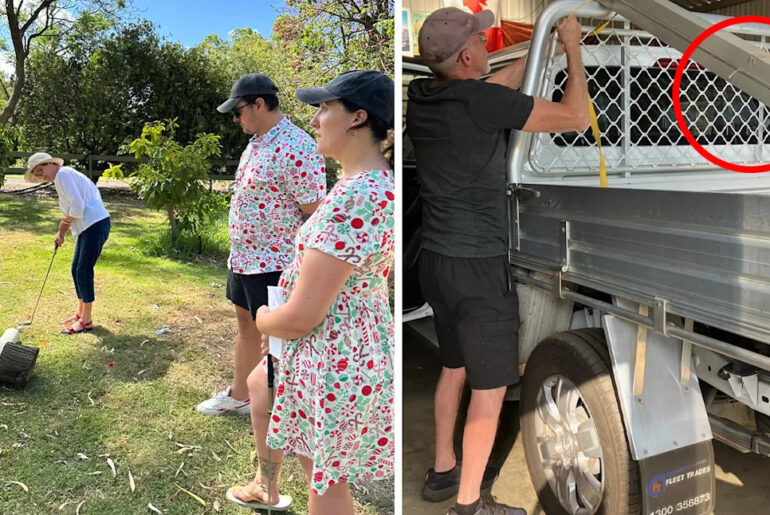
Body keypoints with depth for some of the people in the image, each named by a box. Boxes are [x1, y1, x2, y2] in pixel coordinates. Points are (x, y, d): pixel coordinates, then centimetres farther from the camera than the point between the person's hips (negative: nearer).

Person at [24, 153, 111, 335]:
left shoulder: (63, 174, -10)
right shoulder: (62, 178, 21)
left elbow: (77, 206, -18)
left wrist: (65, 223, -2)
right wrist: (61, 233, 14)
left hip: (95, 224, -10)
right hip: (87, 226, 10)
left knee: (84, 271, -5)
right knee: (77, 269, 15)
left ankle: (86, 321, 5)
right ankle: (80, 313, 28)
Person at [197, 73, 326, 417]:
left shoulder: (296, 149, -22)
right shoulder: (256, 142, 9)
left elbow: (316, 213, -21)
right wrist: (238, 251, 19)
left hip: (273, 264, -9)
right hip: (242, 257, 9)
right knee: (246, 325, 21)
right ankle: (239, 395, 39)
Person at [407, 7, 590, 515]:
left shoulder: (421, 98, 3)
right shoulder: (481, 101, -20)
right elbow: (577, 117, -12)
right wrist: (573, 50, 2)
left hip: (434, 261, 8)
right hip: (478, 268, -8)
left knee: (454, 368, 23)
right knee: (490, 387, 6)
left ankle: (443, 471, 38)